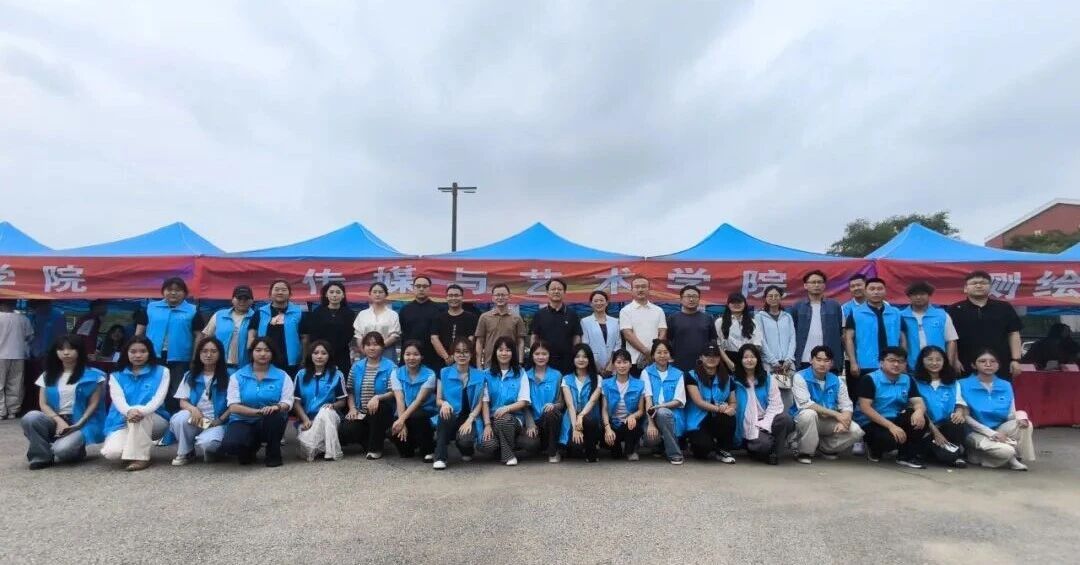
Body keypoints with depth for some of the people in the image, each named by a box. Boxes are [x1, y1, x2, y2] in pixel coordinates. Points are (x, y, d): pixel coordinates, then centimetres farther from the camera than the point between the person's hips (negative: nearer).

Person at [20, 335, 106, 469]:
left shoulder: (92, 375, 0)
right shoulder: (48, 375, 10)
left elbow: (94, 404, -3)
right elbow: (43, 404, 4)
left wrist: (78, 424, -15)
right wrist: (59, 421, -13)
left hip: (81, 422, -4)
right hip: (56, 420, 4)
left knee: (62, 449, -32)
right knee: (30, 418, -28)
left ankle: (77, 449, 7)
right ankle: (43, 456, -8)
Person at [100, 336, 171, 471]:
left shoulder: (161, 372, 5)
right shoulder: (116, 376, 9)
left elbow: (159, 398, -9)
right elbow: (118, 399, -9)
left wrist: (142, 411, -32)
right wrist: (129, 411, -34)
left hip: (154, 421, -1)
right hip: (123, 421, 1)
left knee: (139, 415, -36)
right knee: (111, 452, -29)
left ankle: (141, 457, -25)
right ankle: (133, 450, 5)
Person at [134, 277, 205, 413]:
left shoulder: (192, 311, 2)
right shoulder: (150, 307, 7)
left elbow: (198, 335, 2)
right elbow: (139, 332, 10)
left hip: (180, 361, -2)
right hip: (152, 360, 2)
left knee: (176, 396, 4)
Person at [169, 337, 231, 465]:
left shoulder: (227, 376, 0)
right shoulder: (190, 375, 11)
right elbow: (183, 401, 6)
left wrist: (220, 420, -15)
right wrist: (193, 409, -16)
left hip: (216, 422, -4)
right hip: (194, 419, 4)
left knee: (206, 442, -35)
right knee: (179, 419, -31)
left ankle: (211, 450, 5)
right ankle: (185, 452, -4)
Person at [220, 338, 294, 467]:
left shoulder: (282, 376, 2)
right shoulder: (237, 376, 3)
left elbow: (287, 403, -9)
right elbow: (233, 407, -7)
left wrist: (277, 407, -33)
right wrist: (258, 411, -24)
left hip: (271, 423, 0)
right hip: (243, 421, 0)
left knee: (274, 413, -36)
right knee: (229, 445, -31)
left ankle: (274, 454, -9)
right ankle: (250, 448, 9)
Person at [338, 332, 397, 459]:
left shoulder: (390, 367, -4)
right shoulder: (356, 366, 10)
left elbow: (393, 392, -12)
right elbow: (350, 391, 13)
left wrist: (377, 398, -29)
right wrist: (352, 408, -2)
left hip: (380, 413, -3)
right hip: (360, 414, 3)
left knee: (378, 406, -38)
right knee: (343, 433, -24)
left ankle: (376, 448, -16)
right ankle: (369, 439, 11)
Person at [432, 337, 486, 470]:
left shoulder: (479, 375, 4)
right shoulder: (444, 373, 5)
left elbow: (479, 403, 0)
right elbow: (438, 400, 3)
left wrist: (469, 420, -16)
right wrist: (444, 403, -21)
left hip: (469, 418, 0)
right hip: (450, 417, 1)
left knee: (464, 440, -32)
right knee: (445, 414, -36)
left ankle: (467, 450, 8)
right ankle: (440, 457, -25)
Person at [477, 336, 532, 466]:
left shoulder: (520, 374, 5)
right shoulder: (488, 375, 7)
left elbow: (523, 402, -2)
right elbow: (485, 402, 1)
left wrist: (506, 408, -21)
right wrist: (487, 425, -11)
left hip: (514, 418, -1)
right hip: (493, 418, 1)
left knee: (503, 419, -37)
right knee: (486, 446, -28)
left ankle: (507, 455, -10)